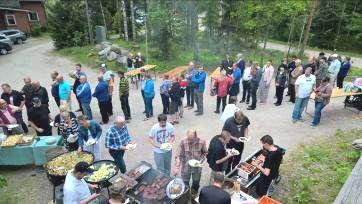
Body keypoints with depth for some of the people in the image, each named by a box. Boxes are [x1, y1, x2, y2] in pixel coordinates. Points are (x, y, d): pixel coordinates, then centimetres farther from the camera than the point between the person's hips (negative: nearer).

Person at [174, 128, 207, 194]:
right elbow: (178, 155, -18)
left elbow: (205, 153, 0)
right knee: (185, 184, 18)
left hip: (197, 167, 1)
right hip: (185, 167, -1)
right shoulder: (183, 142, -24)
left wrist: (201, 160, -15)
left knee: (196, 183, 22)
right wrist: (177, 167, -25)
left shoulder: (201, 142, -18)